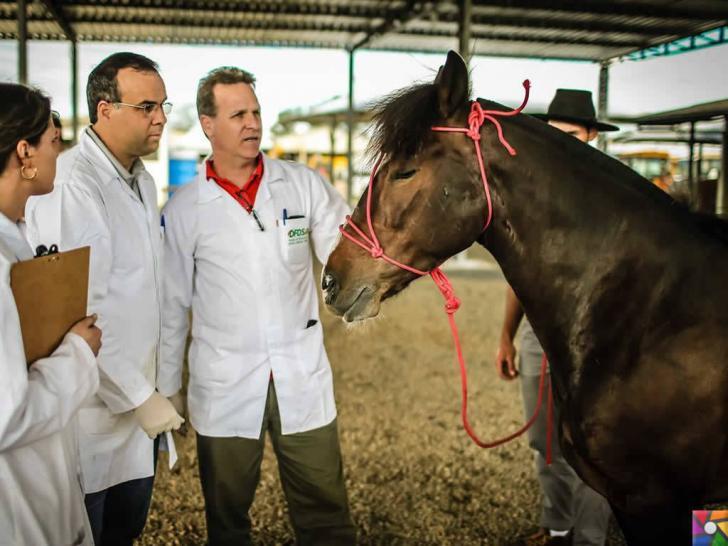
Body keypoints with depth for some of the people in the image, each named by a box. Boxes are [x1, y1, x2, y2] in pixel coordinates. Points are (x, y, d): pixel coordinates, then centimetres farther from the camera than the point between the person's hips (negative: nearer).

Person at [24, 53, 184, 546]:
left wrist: (154, 389, 13)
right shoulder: (70, 186, -21)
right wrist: (140, 398, -17)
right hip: (93, 415, -8)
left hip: (139, 398, 8)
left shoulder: (143, 181, 8)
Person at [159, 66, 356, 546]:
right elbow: (172, 305, 3)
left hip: (303, 379, 1)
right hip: (223, 387, 0)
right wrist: (168, 386, 6)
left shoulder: (304, 185, -1)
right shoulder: (184, 209, -3)